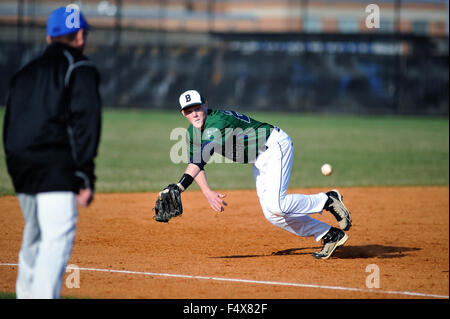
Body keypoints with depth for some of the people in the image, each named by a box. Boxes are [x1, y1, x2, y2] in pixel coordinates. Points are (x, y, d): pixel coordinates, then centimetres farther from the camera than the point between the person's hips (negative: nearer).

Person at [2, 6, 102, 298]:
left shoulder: (25, 73, 21)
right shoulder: (80, 69, -1)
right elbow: (85, 123, -11)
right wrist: (86, 177, -13)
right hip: (56, 168, -8)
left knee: (34, 238, 20)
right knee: (57, 241, -14)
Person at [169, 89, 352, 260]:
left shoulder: (217, 122, -27)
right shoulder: (193, 133, 2)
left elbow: (200, 160, -38)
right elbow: (195, 164, -2)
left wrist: (179, 188, -47)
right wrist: (207, 192, -21)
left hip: (275, 144, -9)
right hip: (260, 159, 9)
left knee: (275, 206, -24)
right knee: (272, 214, 3)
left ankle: (328, 200, -5)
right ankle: (330, 235, 11)